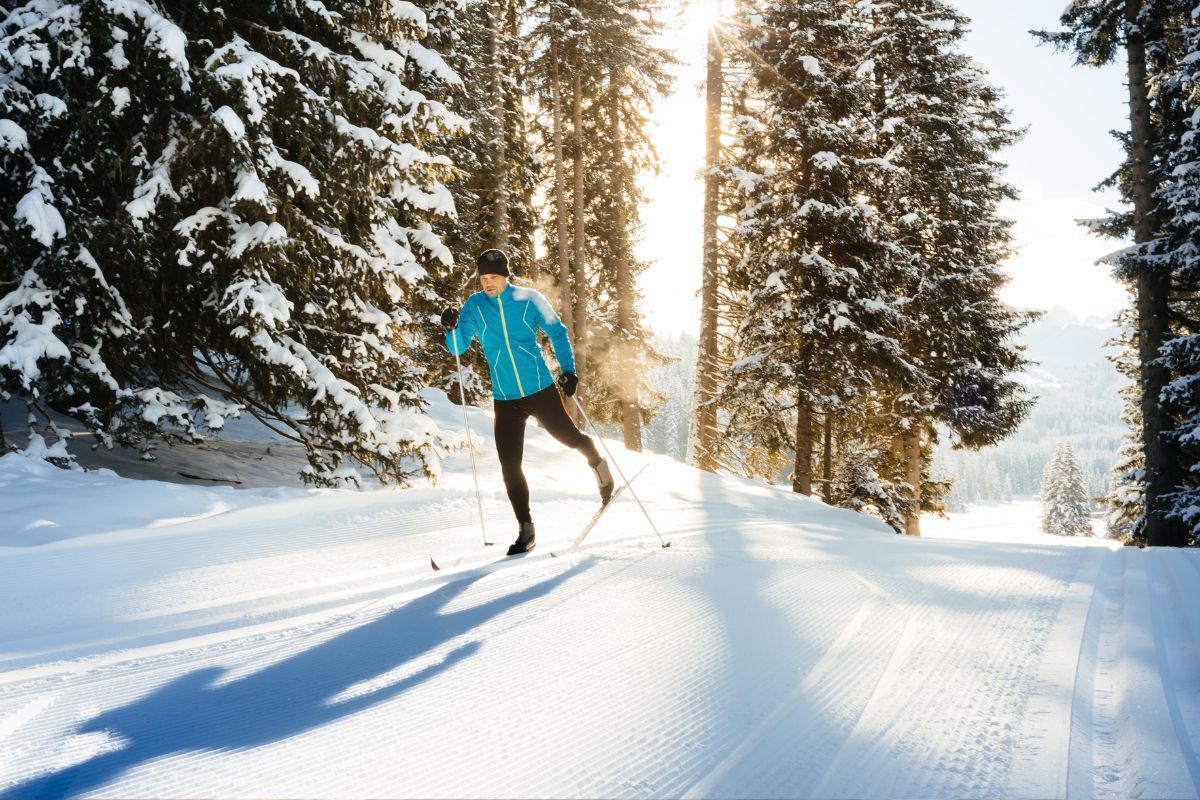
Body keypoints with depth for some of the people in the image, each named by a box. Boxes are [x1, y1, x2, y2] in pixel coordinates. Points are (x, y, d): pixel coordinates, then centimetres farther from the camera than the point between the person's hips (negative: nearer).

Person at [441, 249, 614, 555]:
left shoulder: (529, 299, -3)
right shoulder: (474, 306, 0)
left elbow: (557, 333, 6)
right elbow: (458, 348, -2)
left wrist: (567, 370, -4)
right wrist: (452, 329, -23)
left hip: (541, 389, -1)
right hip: (505, 399, 2)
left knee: (569, 438, 10)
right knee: (509, 465, -3)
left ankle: (598, 463, 46)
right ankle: (526, 529, 10)